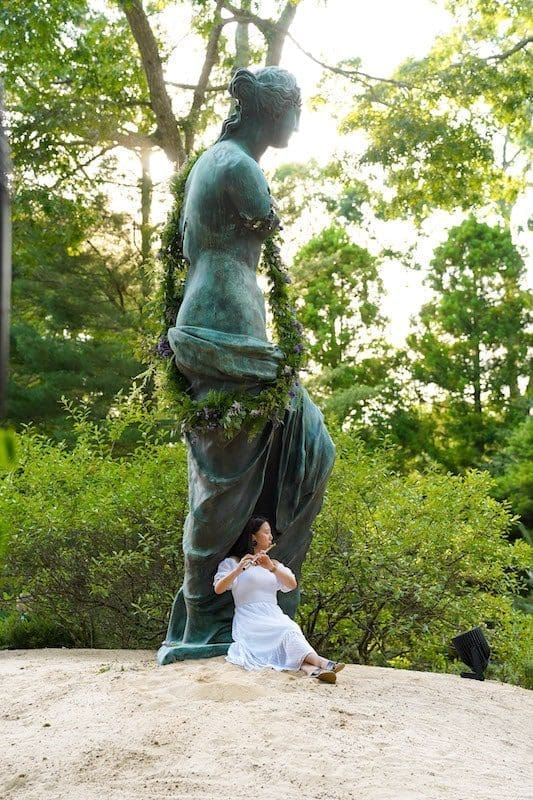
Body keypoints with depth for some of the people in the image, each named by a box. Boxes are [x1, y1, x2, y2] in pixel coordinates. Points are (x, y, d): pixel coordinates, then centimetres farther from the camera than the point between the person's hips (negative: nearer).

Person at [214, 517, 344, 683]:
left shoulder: (274, 564, 25)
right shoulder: (232, 562, 10)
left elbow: (292, 584, 5)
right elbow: (218, 589, -8)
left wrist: (271, 568, -11)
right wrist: (239, 569, -22)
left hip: (274, 617, 4)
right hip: (249, 620, -4)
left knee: (291, 629, -33)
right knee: (288, 631, -34)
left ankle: (310, 668, -58)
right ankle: (321, 663, -56)